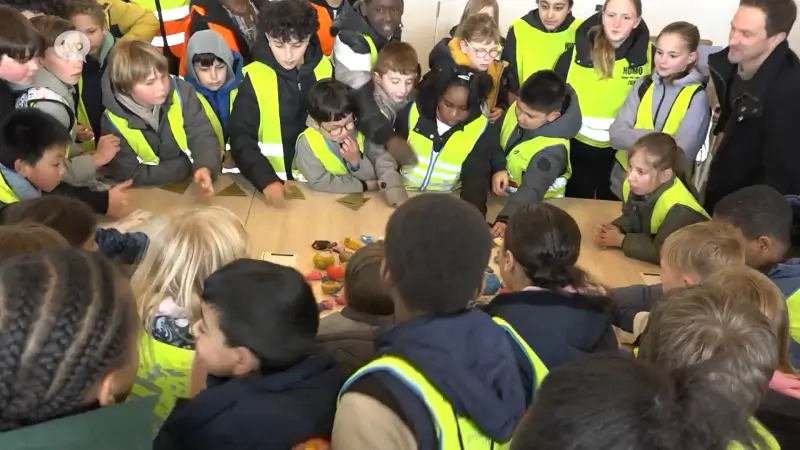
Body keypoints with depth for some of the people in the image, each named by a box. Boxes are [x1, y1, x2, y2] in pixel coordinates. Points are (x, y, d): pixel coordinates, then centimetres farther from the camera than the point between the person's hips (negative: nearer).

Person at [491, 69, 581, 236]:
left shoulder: (551, 150, -31)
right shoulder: (517, 109, -13)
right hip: (503, 194, 5)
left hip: (536, 208, -5)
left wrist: (505, 218, -55)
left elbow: (531, 191, -41)